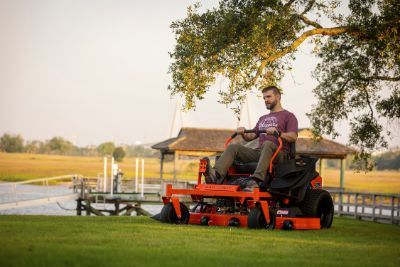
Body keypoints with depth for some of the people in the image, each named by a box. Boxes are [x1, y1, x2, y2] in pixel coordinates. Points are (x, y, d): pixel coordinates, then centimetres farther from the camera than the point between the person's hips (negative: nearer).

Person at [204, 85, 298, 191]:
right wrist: (243, 134, 4)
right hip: (258, 152, 6)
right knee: (233, 147, -15)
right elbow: (251, 136, 27)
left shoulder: (288, 116, 10)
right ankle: (216, 175, -42)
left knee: (267, 144, -40)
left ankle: (256, 180, -61)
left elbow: (293, 137, -6)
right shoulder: (263, 118, 33)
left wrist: (278, 132, -24)